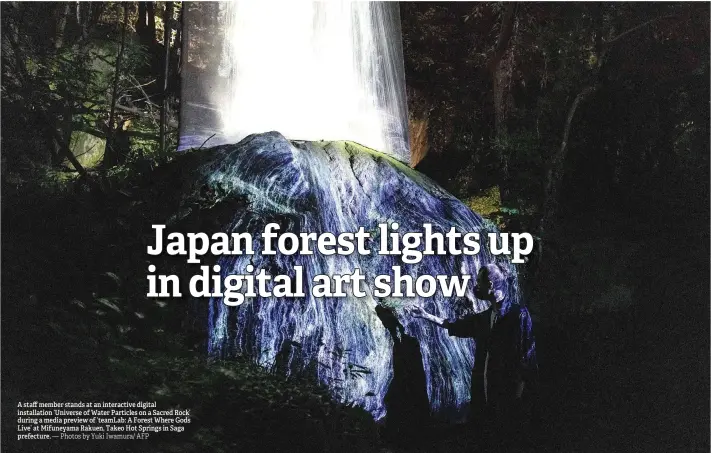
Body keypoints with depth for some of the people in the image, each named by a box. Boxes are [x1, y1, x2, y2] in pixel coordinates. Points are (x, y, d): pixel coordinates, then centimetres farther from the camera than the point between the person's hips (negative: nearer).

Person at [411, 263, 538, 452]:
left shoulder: (519, 314, -11)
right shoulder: (484, 318, 12)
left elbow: (527, 353, -14)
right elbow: (455, 324, 26)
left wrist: (521, 386, -17)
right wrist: (426, 316, 27)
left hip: (509, 393, -7)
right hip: (485, 391, 7)